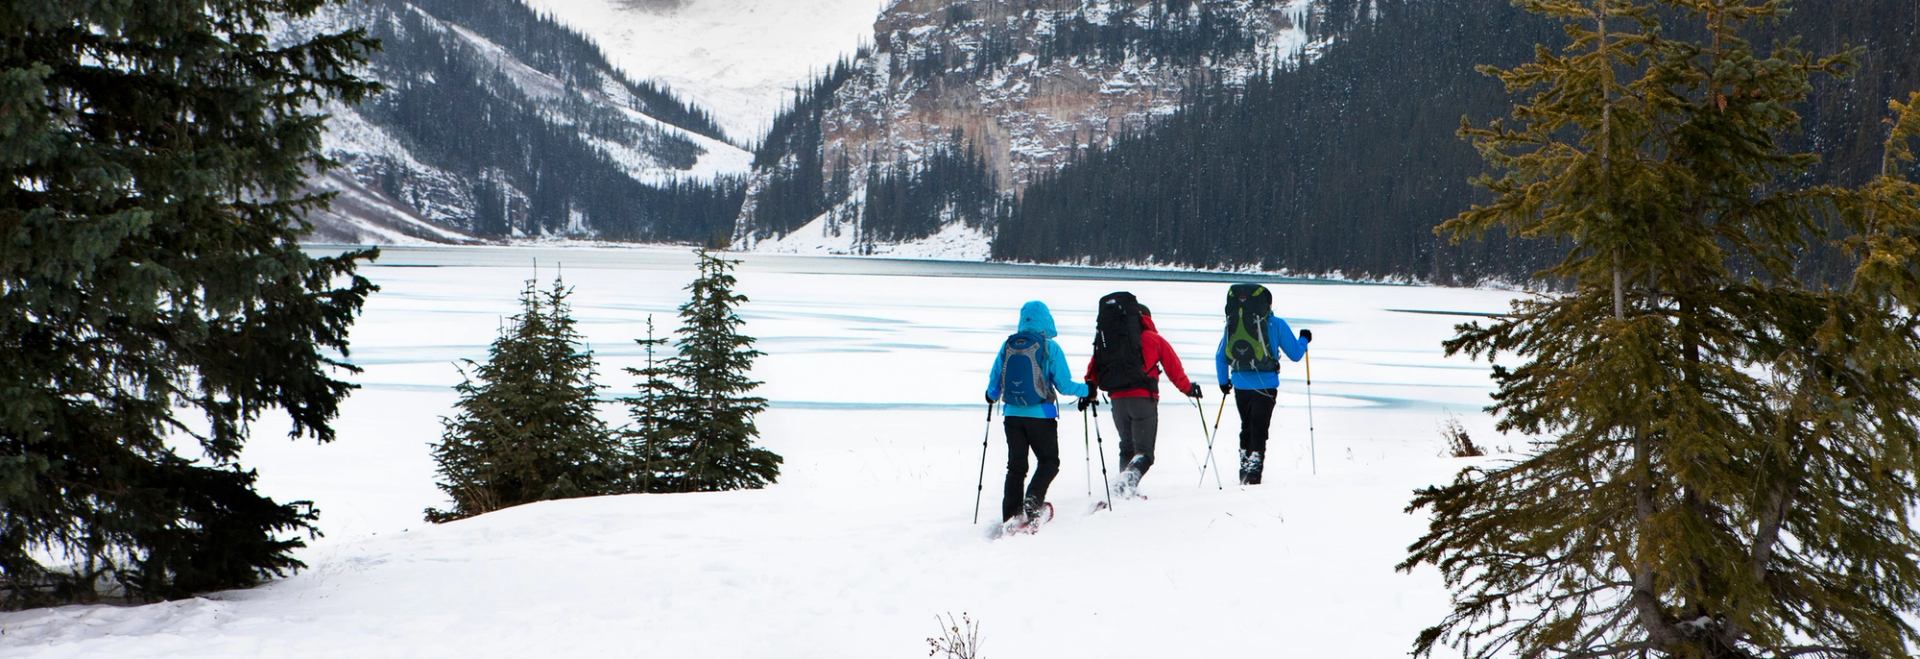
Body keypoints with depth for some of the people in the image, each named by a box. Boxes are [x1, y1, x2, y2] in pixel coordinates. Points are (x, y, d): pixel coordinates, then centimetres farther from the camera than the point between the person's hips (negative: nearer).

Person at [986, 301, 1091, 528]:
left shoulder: (1007, 345, 2)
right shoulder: (1049, 347, -9)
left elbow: (994, 383, 7)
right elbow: (1064, 385, -8)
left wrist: (992, 396, 30)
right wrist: (1087, 390, 10)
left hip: (1012, 414, 4)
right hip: (1041, 416, -4)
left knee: (1016, 466, 12)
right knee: (1049, 462, 10)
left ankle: (1010, 516, 7)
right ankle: (1032, 503, -11)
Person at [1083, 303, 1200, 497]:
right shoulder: (1154, 339, 8)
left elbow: (1096, 364, 7)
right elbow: (1174, 367, 9)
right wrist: (1187, 388, 20)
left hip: (1118, 399, 3)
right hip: (1144, 399, -3)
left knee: (1127, 447, 20)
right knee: (1144, 451, -3)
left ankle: (1126, 488, 6)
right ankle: (1129, 477, -31)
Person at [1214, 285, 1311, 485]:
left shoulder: (1232, 323, 6)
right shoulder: (1276, 324, -4)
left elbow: (1220, 356, 11)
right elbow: (1295, 354, 1)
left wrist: (1224, 381, 22)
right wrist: (1304, 340, 21)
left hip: (1240, 384, 4)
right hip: (1265, 385, -4)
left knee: (1246, 427, 20)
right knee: (1259, 430, 1)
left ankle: (1244, 469, 25)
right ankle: (1253, 472, -5)